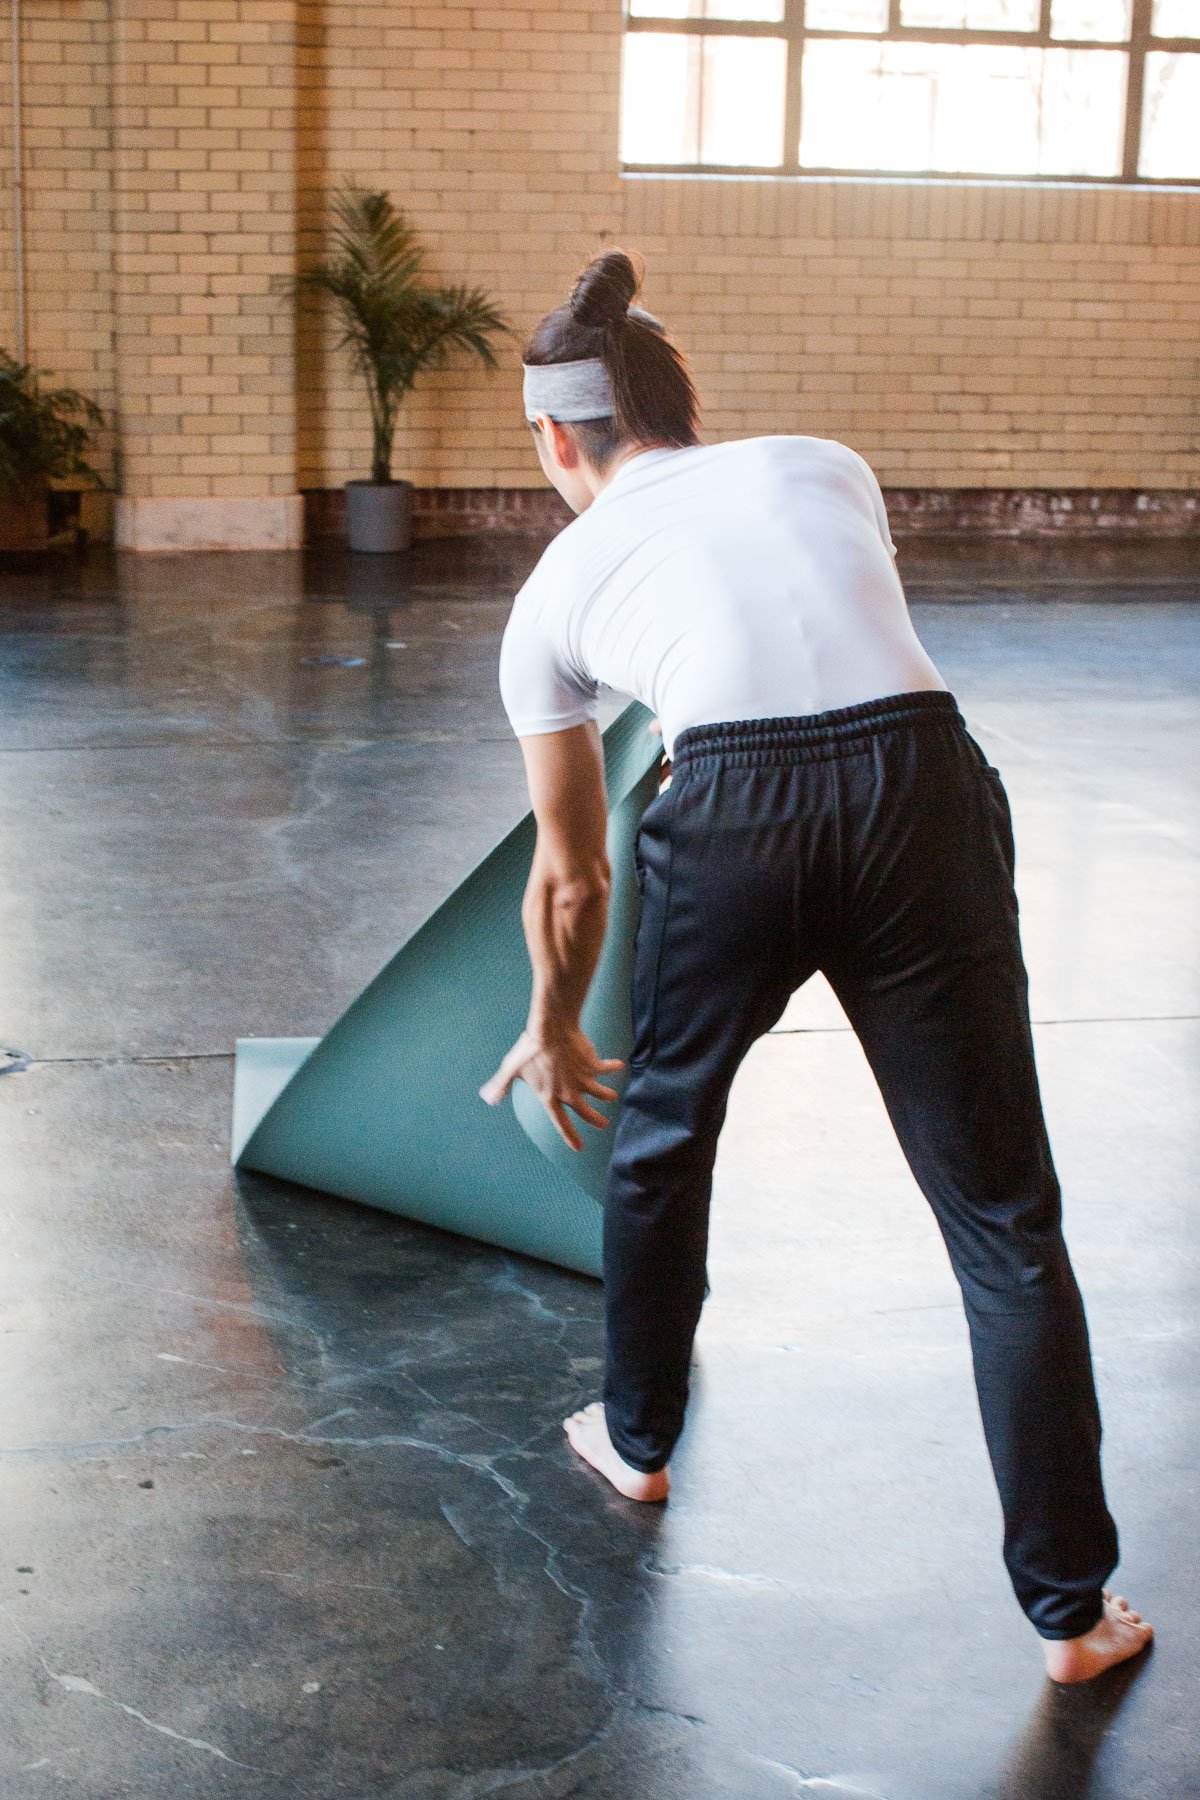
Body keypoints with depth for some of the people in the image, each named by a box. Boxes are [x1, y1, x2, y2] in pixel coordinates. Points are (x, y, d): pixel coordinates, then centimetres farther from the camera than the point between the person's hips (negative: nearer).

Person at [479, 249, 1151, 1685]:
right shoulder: (825, 466, 26)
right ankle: (1073, 1609, 18)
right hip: (925, 794, 2)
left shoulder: (557, 590, 22)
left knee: (662, 1133, 28)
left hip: (729, 819, -1)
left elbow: (571, 880, 29)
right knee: (1001, 1213, 12)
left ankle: (635, 1440, 48)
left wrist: (553, 1036, 45)